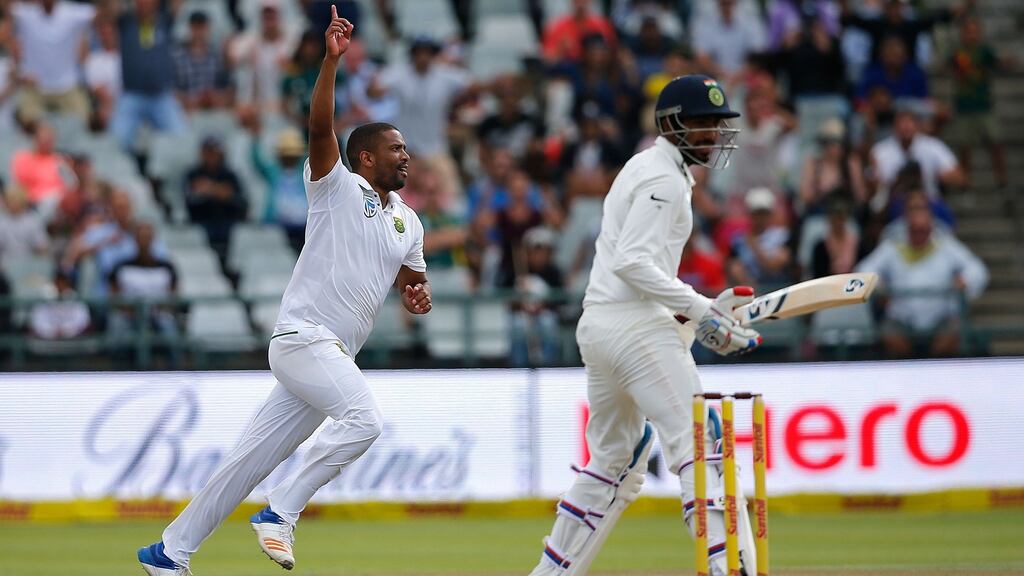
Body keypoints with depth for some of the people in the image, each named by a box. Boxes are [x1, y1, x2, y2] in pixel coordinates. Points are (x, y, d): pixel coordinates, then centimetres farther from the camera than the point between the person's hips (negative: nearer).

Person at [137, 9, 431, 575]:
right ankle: (280, 513, -19)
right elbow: (320, 128, -17)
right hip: (303, 334, -7)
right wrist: (331, 60, -29)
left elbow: (412, 278, 27)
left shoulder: (407, 221, 19)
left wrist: (418, 294, 2)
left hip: (335, 354, 7)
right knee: (362, 418, -28)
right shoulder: (336, 187, -2)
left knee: (253, 459, 7)